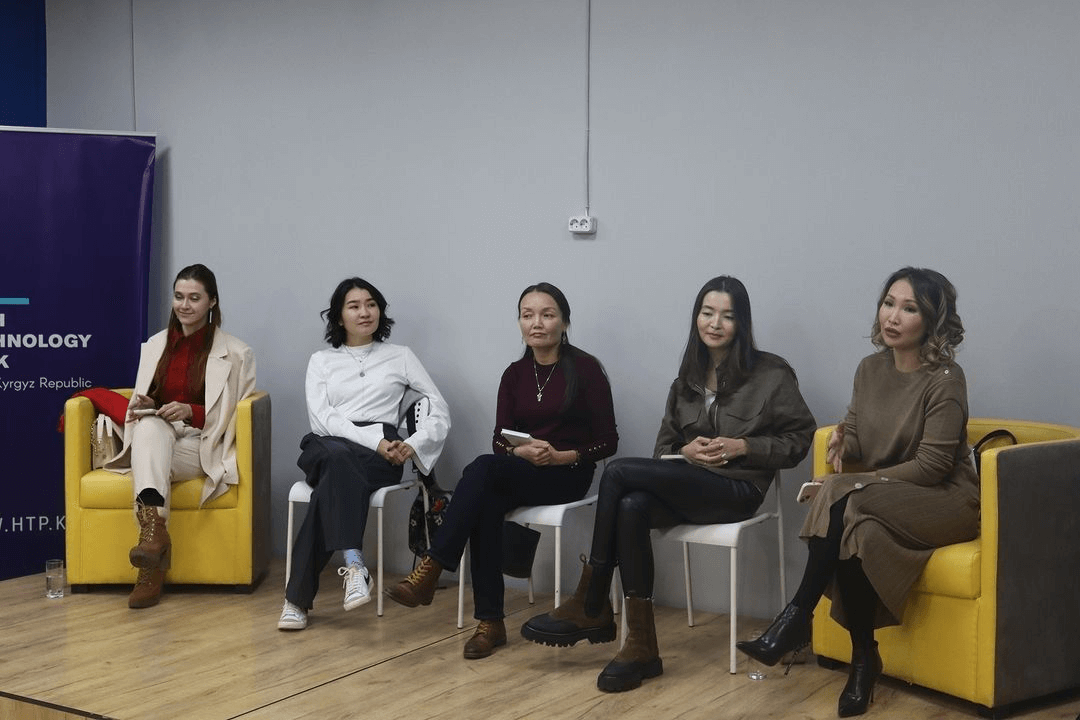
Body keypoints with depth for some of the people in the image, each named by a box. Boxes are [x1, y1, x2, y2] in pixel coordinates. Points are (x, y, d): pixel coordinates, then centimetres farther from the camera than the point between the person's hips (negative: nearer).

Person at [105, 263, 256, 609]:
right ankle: (154, 529, -53)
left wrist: (191, 411, -15)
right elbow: (139, 405, 20)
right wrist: (140, 407, -6)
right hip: (156, 438, 3)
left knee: (150, 459, -35)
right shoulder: (154, 345, 17)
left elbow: (238, 416, 0)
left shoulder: (236, 353, 4)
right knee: (150, 424, -36)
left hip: (204, 447, -3)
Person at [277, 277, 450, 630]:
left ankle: (299, 596, -39)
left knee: (334, 480, -36)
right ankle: (353, 563, -51)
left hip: (381, 457, 0)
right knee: (336, 456, -40)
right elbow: (320, 418, 2)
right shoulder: (321, 360, 20)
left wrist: (412, 445, -10)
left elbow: (439, 411, 11)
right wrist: (375, 440, -13)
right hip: (326, 446, 0)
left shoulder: (401, 356, 19)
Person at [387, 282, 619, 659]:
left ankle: (430, 570, -33)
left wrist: (562, 456, -19)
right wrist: (522, 451, -16)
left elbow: (607, 441, -4)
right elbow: (500, 441, 6)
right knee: (486, 506, -33)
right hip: (519, 473, 4)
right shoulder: (514, 374, 10)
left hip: (568, 475, -4)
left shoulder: (586, 368, -4)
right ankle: (489, 621, -27)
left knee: (482, 469, -32)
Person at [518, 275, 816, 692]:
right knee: (631, 507, -31)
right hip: (687, 485, 5)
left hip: (737, 488, -5)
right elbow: (664, 445, 17)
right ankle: (640, 645, -28)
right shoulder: (688, 378, 16)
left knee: (619, 472, -24)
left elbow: (799, 439, -1)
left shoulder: (772, 373, 0)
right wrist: (685, 450, -6)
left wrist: (742, 446, -14)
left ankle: (590, 610, -15)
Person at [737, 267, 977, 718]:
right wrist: (842, 444, -13)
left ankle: (796, 620, -23)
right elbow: (856, 444, 12)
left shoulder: (945, 380, -14)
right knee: (854, 528, -32)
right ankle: (863, 658, -22)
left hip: (946, 500, -5)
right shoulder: (870, 369, 6)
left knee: (844, 503, -32)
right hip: (880, 498, 5)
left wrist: (854, 485, -19)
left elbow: (931, 465, -18)